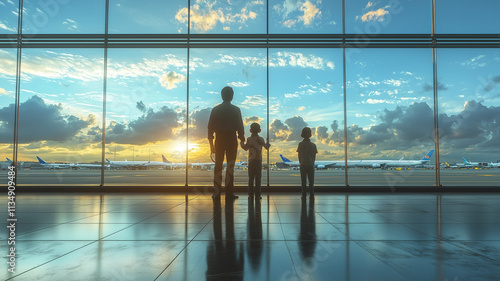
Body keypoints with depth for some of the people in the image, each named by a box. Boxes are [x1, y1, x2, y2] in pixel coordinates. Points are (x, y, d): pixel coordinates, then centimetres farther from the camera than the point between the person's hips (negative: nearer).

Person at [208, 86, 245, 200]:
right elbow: (240, 127, -1)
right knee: (230, 165, 2)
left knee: (218, 165, 5)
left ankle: (217, 193, 3)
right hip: (232, 139, -1)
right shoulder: (236, 110, 1)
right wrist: (242, 140, 7)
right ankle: (229, 193, 1)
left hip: (219, 139, 2)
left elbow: (210, 128, 5)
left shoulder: (215, 110, 6)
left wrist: (211, 144, 10)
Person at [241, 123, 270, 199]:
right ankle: (257, 195, 0)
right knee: (258, 178, 2)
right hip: (259, 160, 1)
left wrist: (242, 142, 11)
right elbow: (266, 147, 11)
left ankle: (251, 194, 3)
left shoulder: (249, 139, -3)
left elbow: (246, 148, -5)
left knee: (251, 178, 4)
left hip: (251, 161, -1)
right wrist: (267, 143, 33)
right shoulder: (261, 139, 2)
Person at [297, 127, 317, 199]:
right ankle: (311, 195, 8)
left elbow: (299, 156, 1)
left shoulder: (300, 144, -4)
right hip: (310, 165, 0)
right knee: (311, 181, 7)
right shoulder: (313, 145, -4)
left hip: (303, 165, 0)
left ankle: (304, 195, 8)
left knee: (303, 181, 7)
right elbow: (314, 156, 1)